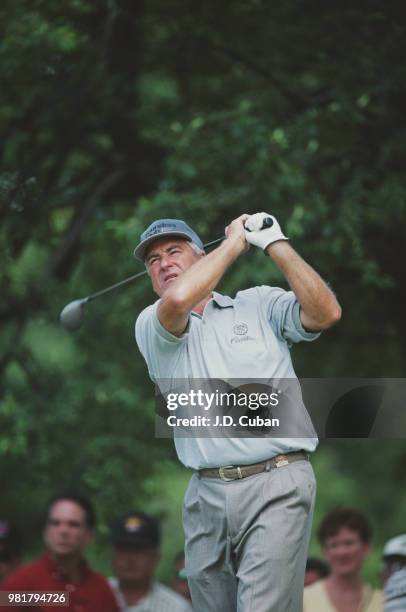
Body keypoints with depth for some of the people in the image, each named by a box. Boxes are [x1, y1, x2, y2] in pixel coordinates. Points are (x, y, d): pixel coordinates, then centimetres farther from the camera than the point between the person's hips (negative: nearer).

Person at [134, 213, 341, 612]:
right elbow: (177, 299, -12)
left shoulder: (261, 304, 12)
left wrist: (275, 244, -4)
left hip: (275, 488, -3)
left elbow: (326, 312, -4)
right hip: (206, 497, 3)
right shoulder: (150, 325, 11)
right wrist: (234, 241, 0)